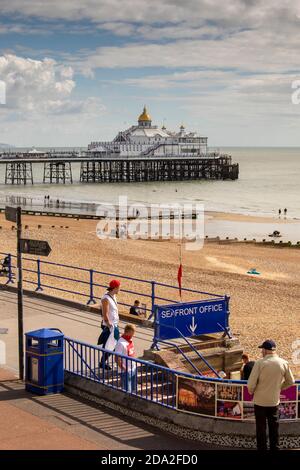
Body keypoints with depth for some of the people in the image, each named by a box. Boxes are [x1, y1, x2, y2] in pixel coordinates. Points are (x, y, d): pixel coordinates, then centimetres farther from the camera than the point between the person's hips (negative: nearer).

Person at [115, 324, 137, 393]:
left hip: (133, 369, 8)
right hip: (126, 371, -8)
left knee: (133, 390, 18)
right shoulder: (121, 343, -23)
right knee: (127, 391, -1)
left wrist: (134, 364, 11)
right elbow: (117, 358, -22)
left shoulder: (130, 340, 3)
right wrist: (124, 369, -19)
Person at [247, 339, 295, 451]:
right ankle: (275, 448, 25)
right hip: (275, 401, 3)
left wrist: (251, 391, 2)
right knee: (274, 428, 17)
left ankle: (262, 448, 17)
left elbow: (251, 384, -18)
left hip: (260, 401, -3)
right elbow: (290, 382, 5)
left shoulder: (260, 362, -18)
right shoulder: (283, 363, -6)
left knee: (261, 428, 10)